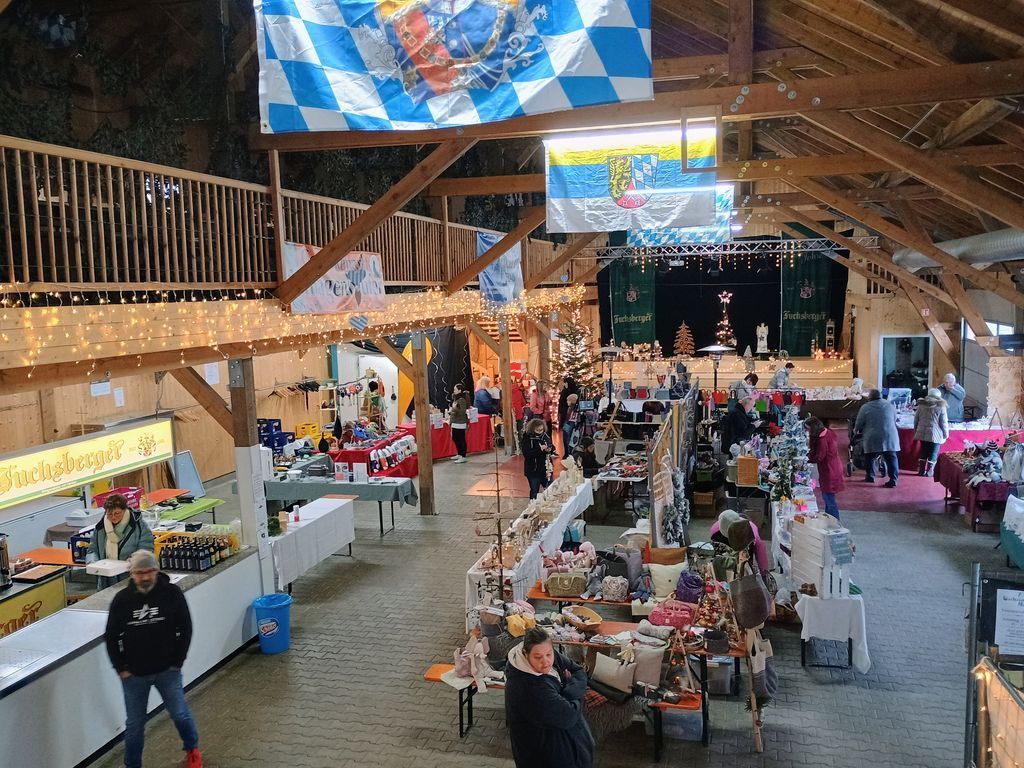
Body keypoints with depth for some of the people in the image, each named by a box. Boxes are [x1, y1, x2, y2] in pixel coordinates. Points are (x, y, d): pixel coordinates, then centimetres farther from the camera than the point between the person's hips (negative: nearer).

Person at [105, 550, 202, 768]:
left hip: (167, 670, -1)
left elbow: (185, 629, -4)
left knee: (180, 714, 10)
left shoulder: (172, 593, -12)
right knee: (134, 724, 10)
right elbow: (111, 637, 3)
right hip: (133, 674, 1)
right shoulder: (122, 599, -8)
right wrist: (121, 669, -1)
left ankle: (192, 749, 37)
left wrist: (177, 662, -5)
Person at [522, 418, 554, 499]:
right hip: (533, 470, -5)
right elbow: (526, 453, -22)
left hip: (546, 468, 5)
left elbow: (553, 448, 12)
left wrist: (550, 449, -13)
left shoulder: (545, 436, 1)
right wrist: (540, 449, -29)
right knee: (534, 491, 3)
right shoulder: (527, 438, -12)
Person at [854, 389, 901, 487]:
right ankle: (893, 480, -1)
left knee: (870, 458, 13)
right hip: (890, 437, 3)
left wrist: (856, 430, 24)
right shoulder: (889, 405, 12)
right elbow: (895, 420, 22)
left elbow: (859, 424, 4)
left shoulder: (865, 407, 0)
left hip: (873, 439, -3)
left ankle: (870, 477, 21)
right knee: (891, 458, 3)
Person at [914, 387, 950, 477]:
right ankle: (929, 472, 4)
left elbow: (916, 419, 10)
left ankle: (921, 470, 15)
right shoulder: (941, 407, -7)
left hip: (922, 433, 4)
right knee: (933, 453, 4)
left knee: (924, 452, 14)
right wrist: (946, 433, 3)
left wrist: (916, 430, 19)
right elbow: (944, 422, -7)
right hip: (935, 435, -4)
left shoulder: (921, 405, 5)